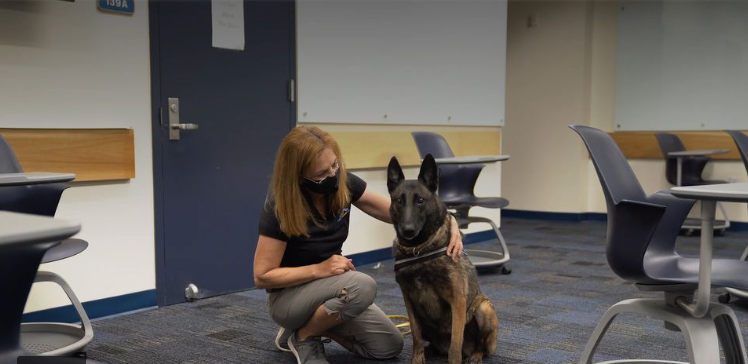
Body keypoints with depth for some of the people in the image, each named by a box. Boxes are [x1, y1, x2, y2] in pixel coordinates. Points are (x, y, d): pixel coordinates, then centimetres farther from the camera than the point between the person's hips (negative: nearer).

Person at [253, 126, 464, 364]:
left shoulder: (344, 184, -13)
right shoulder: (280, 207, -27)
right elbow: (262, 276, -22)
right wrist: (319, 269, -31)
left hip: (330, 288, 6)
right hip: (287, 296, -6)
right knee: (362, 286, -34)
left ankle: (316, 323, 12)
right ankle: (302, 337, -9)